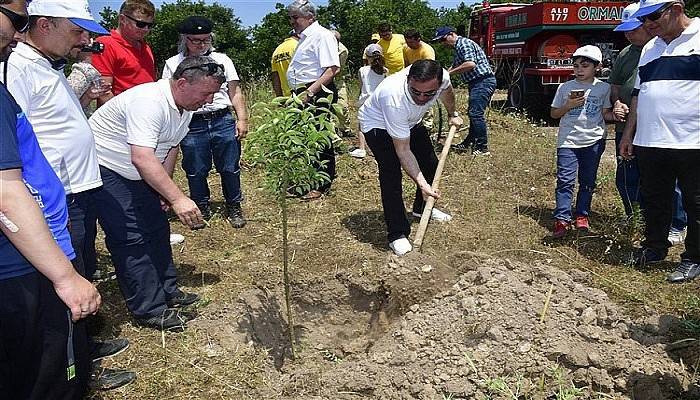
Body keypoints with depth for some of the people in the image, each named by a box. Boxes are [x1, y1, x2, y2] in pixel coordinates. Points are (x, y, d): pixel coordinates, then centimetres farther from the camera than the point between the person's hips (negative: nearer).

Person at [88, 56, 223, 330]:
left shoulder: (185, 106, 0)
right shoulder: (149, 102, -31)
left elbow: (170, 147, 12)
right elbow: (142, 158, -40)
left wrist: (165, 190, 7)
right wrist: (177, 198, -42)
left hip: (137, 174, 10)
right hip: (105, 170, -9)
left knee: (157, 229, 11)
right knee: (131, 239, -9)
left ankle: (167, 291, 24)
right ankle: (150, 310, -1)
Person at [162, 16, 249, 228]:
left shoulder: (222, 60, 12)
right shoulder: (173, 64, 8)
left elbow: (235, 93, 11)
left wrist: (242, 119, 3)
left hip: (223, 121, 1)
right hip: (192, 125, 0)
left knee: (230, 168, 5)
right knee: (196, 172, 7)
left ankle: (234, 208, 22)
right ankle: (202, 209, 25)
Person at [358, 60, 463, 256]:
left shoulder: (442, 78, -29)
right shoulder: (394, 100, -45)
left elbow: (447, 91, 1)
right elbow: (403, 151, -36)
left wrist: (453, 114, 18)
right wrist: (421, 183, -41)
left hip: (410, 121, 7)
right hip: (377, 123, -6)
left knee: (430, 163, 11)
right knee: (391, 172, -23)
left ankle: (422, 208, 37)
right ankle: (397, 235, -17)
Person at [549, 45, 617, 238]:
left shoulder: (603, 88, 4)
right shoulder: (565, 87, 3)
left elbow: (606, 114, 8)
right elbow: (554, 113, 8)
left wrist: (615, 115, -13)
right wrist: (569, 105, -10)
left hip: (593, 141, 1)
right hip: (568, 141, -1)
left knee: (588, 181, 10)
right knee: (565, 180, -8)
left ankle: (582, 215, 22)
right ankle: (562, 218, -6)